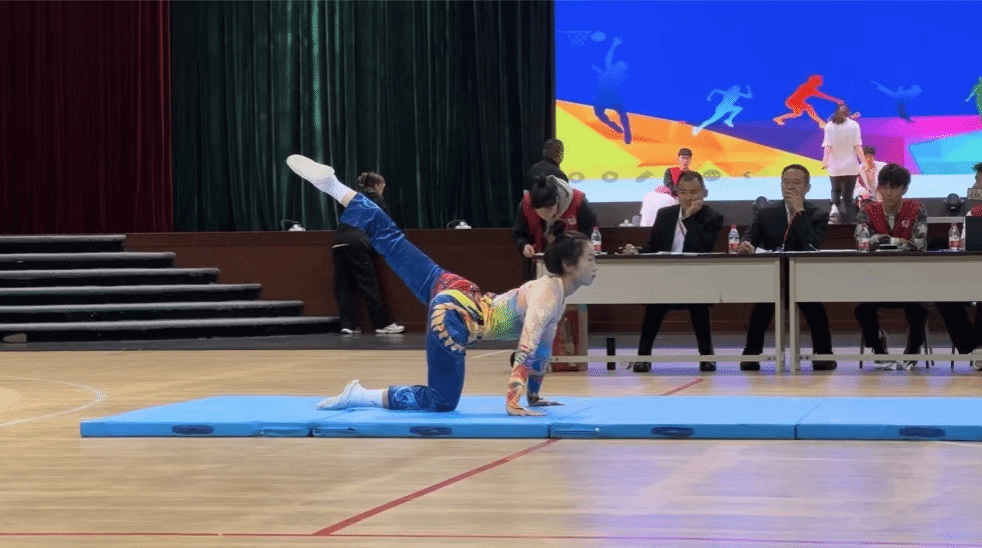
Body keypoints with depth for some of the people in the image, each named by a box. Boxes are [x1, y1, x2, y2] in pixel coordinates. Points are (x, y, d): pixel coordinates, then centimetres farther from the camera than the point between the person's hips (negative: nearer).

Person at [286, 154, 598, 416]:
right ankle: (363, 396, -9)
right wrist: (512, 404, -26)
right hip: (455, 316, -9)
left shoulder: (555, 291, 11)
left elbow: (542, 347, 21)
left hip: (457, 297, 9)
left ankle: (330, 185, 11)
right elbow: (526, 348, -24)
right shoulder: (549, 295, -17)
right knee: (443, 401, -3)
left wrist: (534, 396, 25)